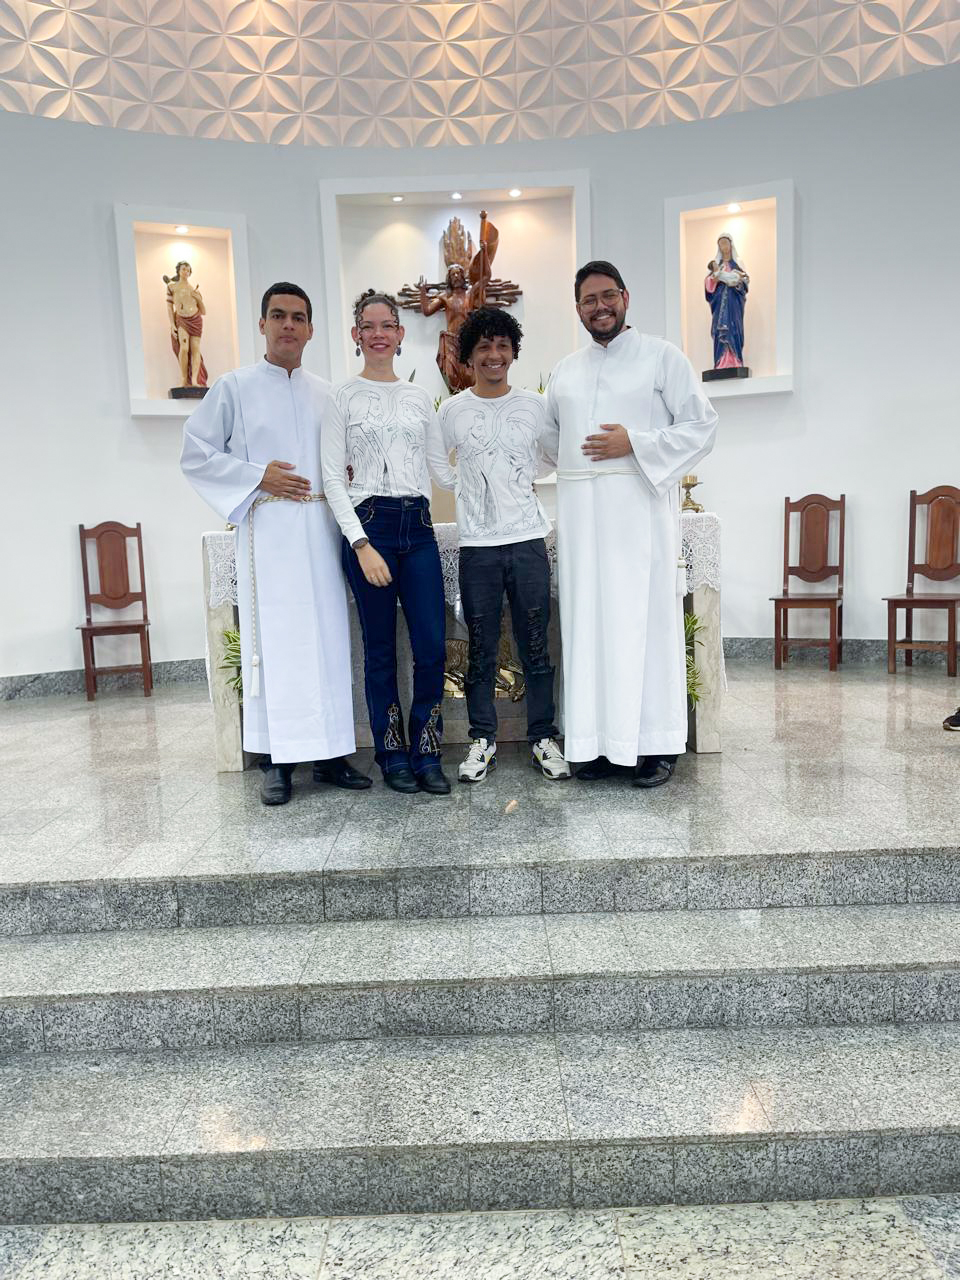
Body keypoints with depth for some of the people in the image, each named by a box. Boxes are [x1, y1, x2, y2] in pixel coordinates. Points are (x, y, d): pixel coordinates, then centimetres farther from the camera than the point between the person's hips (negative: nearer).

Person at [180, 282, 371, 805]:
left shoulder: (325, 394, 15)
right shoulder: (234, 388, 4)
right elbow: (195, 455, 2)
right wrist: (258, 476, -9)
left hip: (321, 530, 4)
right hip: (267, 531, -3)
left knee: (329, 639, 3)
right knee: (274, 642, -4)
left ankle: (331, 753, 11)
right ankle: (277, 761, 4)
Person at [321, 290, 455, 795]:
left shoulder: (419, 398, 15)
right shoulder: (342, 396, 3)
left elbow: (443, 468, 18)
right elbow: (332, 478, -4)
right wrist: (361, 543, -13)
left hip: (418, 526, 4)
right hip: (368, 524, -3)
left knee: (432, 647, -2)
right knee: (381, 650, 3)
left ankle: (426, 754, 13)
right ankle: (393, 756, 17)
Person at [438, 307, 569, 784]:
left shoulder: (533, 405, 7)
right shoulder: (453, 410, 4)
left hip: (528, 540, 1)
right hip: (476, 546, 0)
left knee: (535, 646, 5)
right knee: (481, 650, 7)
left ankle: (543, 738, 17)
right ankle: (482, 740, 18)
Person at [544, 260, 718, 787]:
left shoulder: (662, 356, 5)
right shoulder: (564, 371, 19)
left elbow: (701, 426, -2)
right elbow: (549, 440, 29)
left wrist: (635, 443, -11)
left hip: (640, 509, -4)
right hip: (580, 514, 4)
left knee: (645, 619, -5)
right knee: (588, 620, 1)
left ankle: (654, 744, 3)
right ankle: (600, 741, 8)